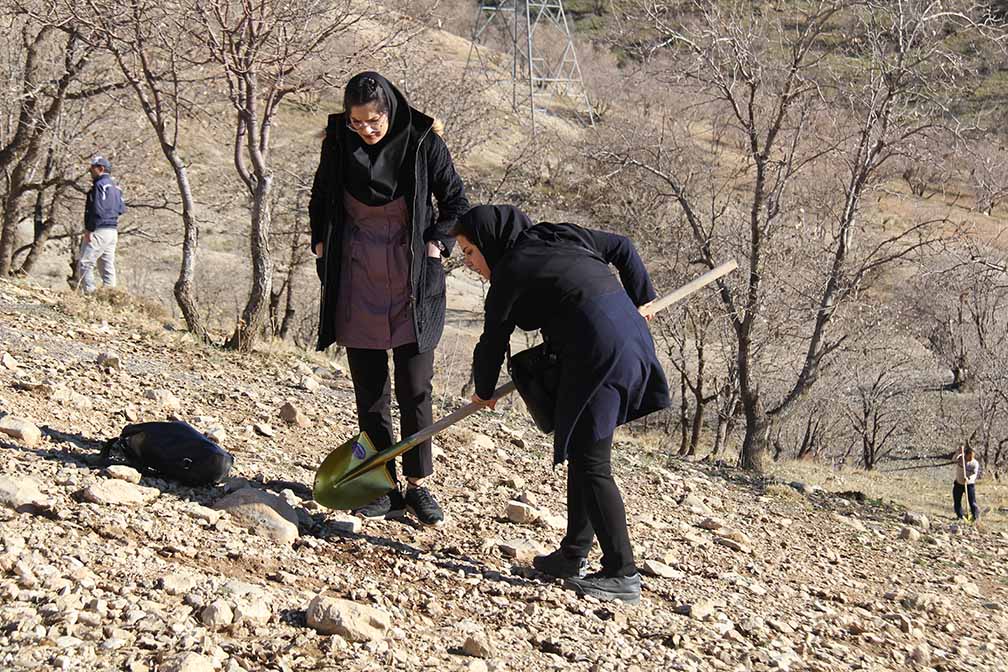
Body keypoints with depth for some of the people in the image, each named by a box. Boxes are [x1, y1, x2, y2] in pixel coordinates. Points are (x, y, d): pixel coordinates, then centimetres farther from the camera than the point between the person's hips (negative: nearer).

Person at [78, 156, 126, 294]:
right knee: (108, 266, 10)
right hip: (113, 231, 9)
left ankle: (90, 292, -16)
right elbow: (121, 209, 17)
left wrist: (89, 229, -18)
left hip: (99, 230, -9)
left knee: (84, 264, -8)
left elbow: (97, 209, -19)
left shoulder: (100, 184, -11)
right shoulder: (115, 187, 18)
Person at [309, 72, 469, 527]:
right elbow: (320, 202, 14)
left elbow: (457, 203, 2)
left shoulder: (423, 142, -9)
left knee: (415, 389, 0)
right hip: (357, 282, 2)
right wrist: (323, 253, 7)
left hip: (412, 281, -2)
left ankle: (417, 485, 11)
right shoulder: (338, 143, -2)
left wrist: (434, 247, -8)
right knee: (370, 391, 3)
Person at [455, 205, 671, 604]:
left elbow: (493, 343, 7)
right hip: (632, 335, 9)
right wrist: (640, 299, 29)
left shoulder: (511, 274, -1)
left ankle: (622, 574, -8)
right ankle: (575, 553, 21)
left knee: (591, 465, -6)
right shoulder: (561, 238, 20)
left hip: (598, 354, -9)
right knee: (582, 454, 16)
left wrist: (484, 391, 24)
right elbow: (623, 248, 26)